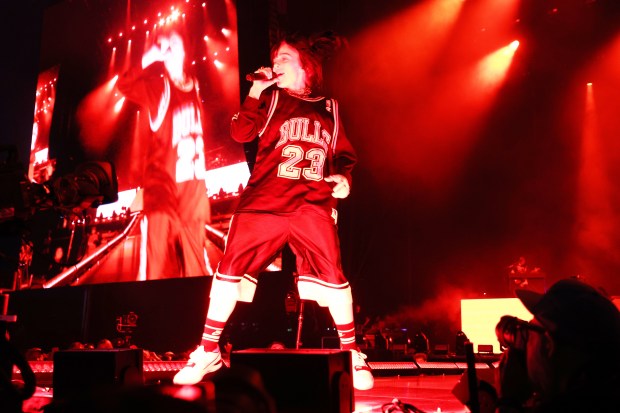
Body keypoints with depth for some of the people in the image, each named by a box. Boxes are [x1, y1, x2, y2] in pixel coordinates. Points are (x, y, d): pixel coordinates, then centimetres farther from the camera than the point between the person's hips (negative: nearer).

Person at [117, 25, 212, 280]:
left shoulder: (194, 86, 16)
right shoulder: (157, 86, 4)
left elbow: (199, 130, 16)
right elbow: (124, 86, -13)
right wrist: (145, 63, -24)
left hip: (192, 181, 4)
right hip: (162, 177, -4)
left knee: (194, 261, 9)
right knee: (158, 261, -13)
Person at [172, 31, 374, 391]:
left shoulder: (329, 109, 17)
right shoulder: (270, 98, 12)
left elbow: (345, 154, 20)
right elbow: (242, 133, -2)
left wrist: (343, 176, 0)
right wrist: (255, 91, -6)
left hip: (313, 206, 0)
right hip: (264, 202, 0)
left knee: (333, 276, -9)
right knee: (231, 268, -3)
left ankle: (351, 353, 9)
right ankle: (208, 351, 11)